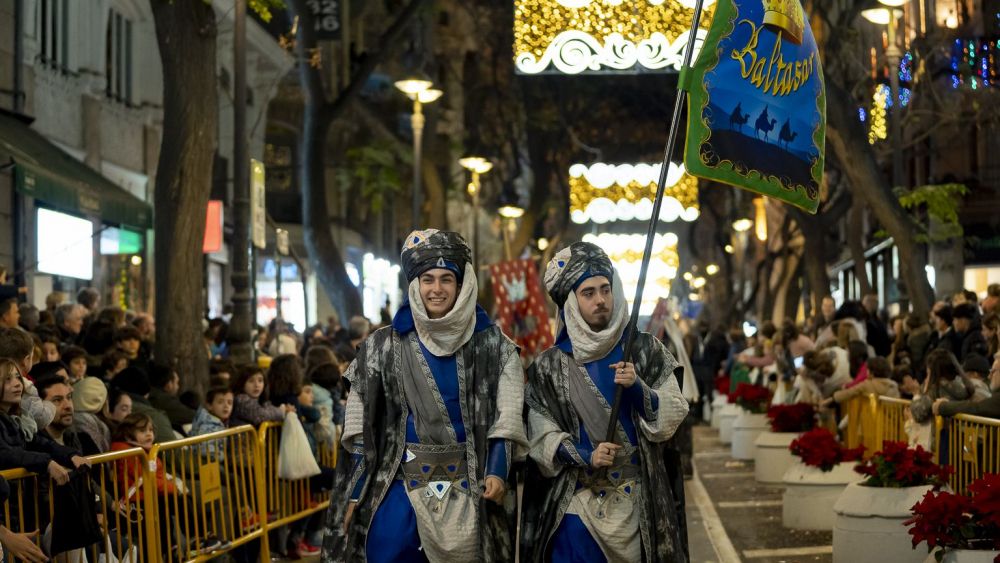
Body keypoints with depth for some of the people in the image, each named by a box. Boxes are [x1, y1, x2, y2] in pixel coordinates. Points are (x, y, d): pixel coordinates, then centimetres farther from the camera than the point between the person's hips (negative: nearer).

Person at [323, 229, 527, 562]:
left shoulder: (491, 344, 2)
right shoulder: (385, 346, 2)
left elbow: (506, 416, -1)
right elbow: (364, 427, 4)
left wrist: (497, 471, -15)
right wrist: (356, 494, 1)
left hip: (469, 484, 0)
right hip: (400, 482, 0)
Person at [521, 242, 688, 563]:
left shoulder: (645, 351, 4)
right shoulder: (550, 366, 3)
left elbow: (673, 418, 1)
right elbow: (541, 434, 0)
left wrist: (637, 388, -16)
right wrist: (585, 457, -16)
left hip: (636, 500, 1)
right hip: (577, 502, 0)